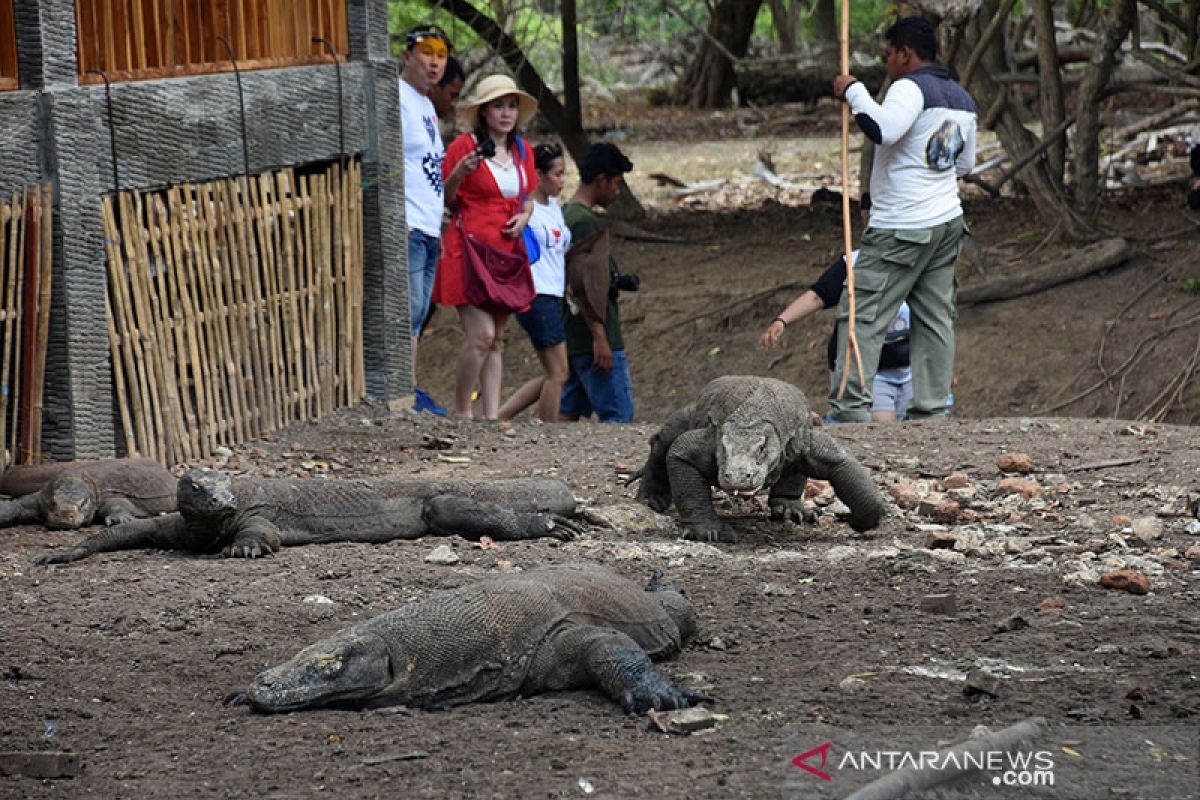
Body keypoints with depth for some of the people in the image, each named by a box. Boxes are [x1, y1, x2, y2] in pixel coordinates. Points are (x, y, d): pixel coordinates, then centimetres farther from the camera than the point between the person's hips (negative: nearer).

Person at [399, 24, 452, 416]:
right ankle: (410, 395, -12)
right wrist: (396, 219, -22)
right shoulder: (396, 98, -9)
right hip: (406, 227, -10)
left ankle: (413, 394, 11)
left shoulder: (425, 105, 21)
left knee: (416, 318, 9)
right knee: (408, 313, -11)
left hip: (428, 231, 10)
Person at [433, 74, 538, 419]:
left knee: (496, 339, 6)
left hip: (506, 251, 6)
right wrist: (458, 174, -20)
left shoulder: (522, 151, 13)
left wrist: (523, 217, 3)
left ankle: (492, 416, 7)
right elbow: (444, 201, -1)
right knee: (481, 334, -15)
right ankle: (461, 413, -3)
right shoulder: (464, 146, -5)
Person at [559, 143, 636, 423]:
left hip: (570, 340, 10)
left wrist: (615, 280, 17)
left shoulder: (564, 215, 16)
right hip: (592, 339, -10)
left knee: (568, 412, 9)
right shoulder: (584, 221, -14)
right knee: (618, 415, -8)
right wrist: (599, 337, -22)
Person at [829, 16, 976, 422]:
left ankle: (850, 409, -13)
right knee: (935, 319, 10)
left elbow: (882, 129, -32)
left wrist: (854, 92, -19)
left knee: (862, 316, -7)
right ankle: (932, 410, 9)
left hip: (901, 229, -9)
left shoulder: (912, 88, -13)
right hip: (947, 221, 9)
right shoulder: (963, 100, 15)